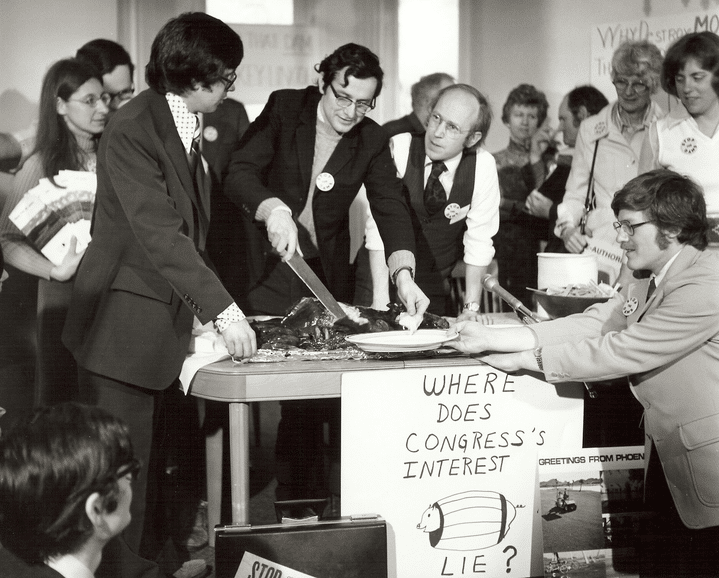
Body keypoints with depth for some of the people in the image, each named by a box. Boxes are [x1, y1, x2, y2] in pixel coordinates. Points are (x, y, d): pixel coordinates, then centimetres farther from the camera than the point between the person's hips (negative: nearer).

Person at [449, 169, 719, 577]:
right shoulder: (651, 279, 11)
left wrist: (525, 359, -15)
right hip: (668, 459, 9)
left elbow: (622, 352, -22)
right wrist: (492, 339, -3)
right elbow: (593, 324, 5)